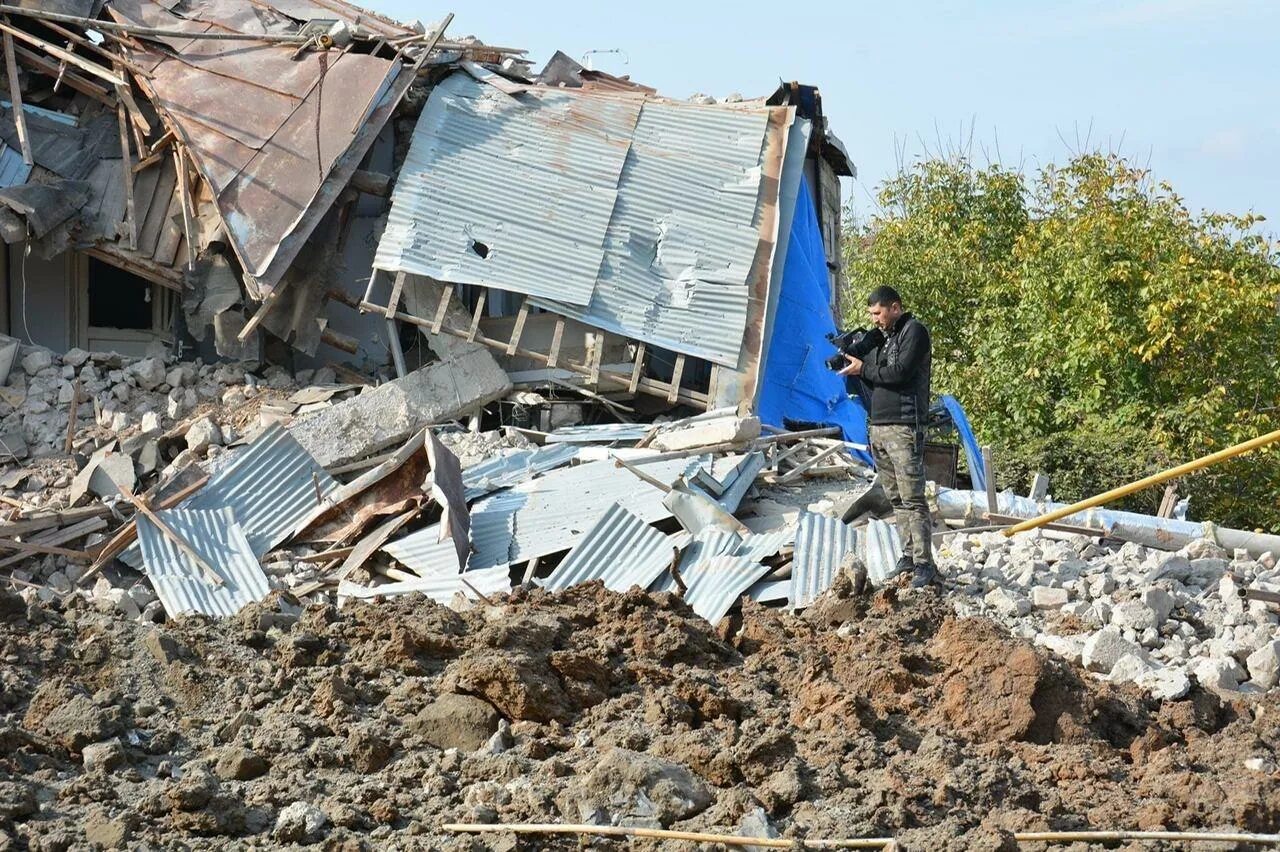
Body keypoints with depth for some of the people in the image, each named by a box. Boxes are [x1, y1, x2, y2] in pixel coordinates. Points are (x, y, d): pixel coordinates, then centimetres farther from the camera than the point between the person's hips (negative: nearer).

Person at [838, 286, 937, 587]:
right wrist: (847, 356, -3)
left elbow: (901, 371, -16)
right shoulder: (880, 336, 20)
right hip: (878, 427, 8)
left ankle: (924, 563, -11)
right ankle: (909, 555, 12)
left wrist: (863, 369, -7)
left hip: (903, 427, -8)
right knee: (896, 498, 8)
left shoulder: (914, 331, -4)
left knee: (912, 498, -10)